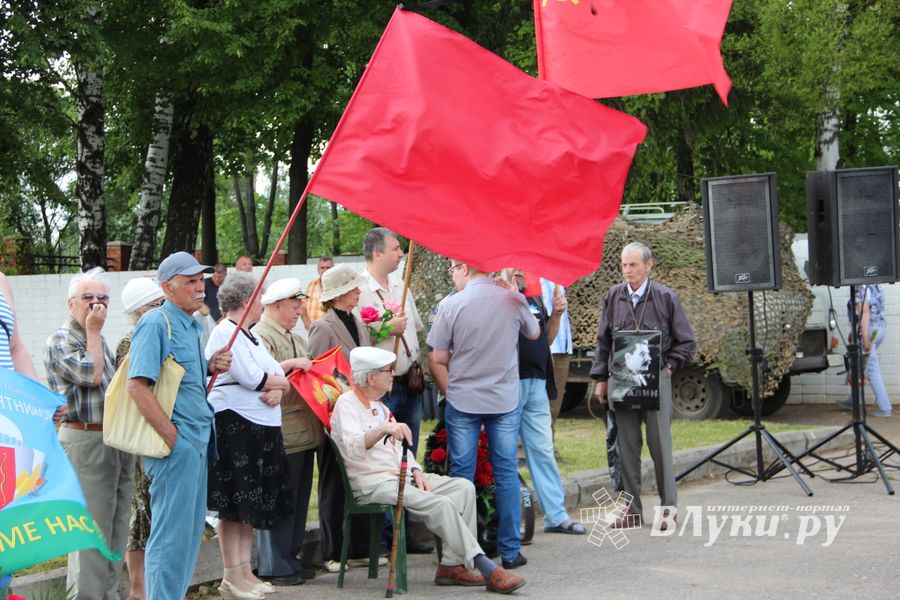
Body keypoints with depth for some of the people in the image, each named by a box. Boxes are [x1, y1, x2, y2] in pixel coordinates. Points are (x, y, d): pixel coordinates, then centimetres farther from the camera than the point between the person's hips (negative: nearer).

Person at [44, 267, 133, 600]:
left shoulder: (99, 341, 19)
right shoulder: (60, 340, -6)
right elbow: (91, 375, -18)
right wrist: (93, 331, -9)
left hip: (118, 442, 8)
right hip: (86, 442, -8)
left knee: (116, 528, 11)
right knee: (91, 529, -8)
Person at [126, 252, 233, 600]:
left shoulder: (191, 326, 15)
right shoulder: (156, 323, -13)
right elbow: (137, 385, -20)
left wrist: (210, 367, 5)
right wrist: (171, 436, -20)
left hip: (197, 441, 10)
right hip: (176, 442, -10)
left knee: (191, 529, 15)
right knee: (171, 532, -6)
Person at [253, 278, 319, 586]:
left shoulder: (295, 338, 22)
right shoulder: (261, 335, -9)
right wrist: (291, 363, -20)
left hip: (303, 430, 9)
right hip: (281, 432, -9)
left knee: (298, 499, 14)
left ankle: (290, 558, 23)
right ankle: (274, 567, 2)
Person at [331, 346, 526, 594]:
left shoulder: (378, 405, 22)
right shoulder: (347, 404, -7)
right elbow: (351, 448, -25)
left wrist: (416, 472, 5)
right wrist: (383, 429, -43)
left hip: (399, 476, 9)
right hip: (373, 485, -9)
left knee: (463, 487, -7)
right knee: (441, 504, -28)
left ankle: (451, 565, -12)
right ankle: (486, 570, -25)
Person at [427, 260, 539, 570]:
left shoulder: (450, 305, -9)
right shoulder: (513, 299, -3)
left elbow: (437, 361, -5)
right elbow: (534, 333, 18)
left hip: (462, 402, -1)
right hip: (505, 399, 2)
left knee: (461, 475, 6)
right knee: (506, 473, 8)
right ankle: (510, 551, 10)